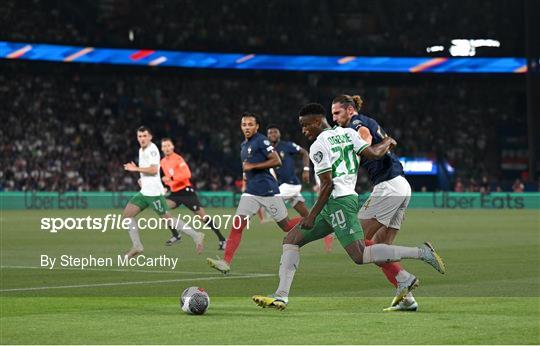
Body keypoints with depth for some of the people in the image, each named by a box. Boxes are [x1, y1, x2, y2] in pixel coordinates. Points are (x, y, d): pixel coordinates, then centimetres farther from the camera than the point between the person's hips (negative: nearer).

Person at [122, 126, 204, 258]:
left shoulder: (152, 150, -12)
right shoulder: (142, 150, 17)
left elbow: (154, 169, -23)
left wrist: (136, 169, -17)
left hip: (154, 192, -9)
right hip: (144, 192, 9)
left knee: (168, 219, -6)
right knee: (127, 214, 2)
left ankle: (195, 235, 4)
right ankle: (137, 246, 5)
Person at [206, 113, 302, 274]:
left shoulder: (261, 141, -11)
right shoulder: (244, 145, 15)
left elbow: (276, 161, -17)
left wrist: (253, 166, -18)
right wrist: (246, 173, 15)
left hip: (268, 191, -7)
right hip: (251, 192, 7)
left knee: (286, 226, 3)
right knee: (237, 225, -7)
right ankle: (226, 262, -13)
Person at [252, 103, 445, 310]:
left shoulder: (318, 146, -8)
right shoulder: (348, 133, 12)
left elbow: (328, 185, -13)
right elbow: (373, 154, 3)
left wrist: (312, 215, -9)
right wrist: (387, 143, 23)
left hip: (338, 201, -10)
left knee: (360, 256, -16)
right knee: (291, 239, 9)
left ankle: (421, 253, -15)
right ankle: (281, 297, 1)